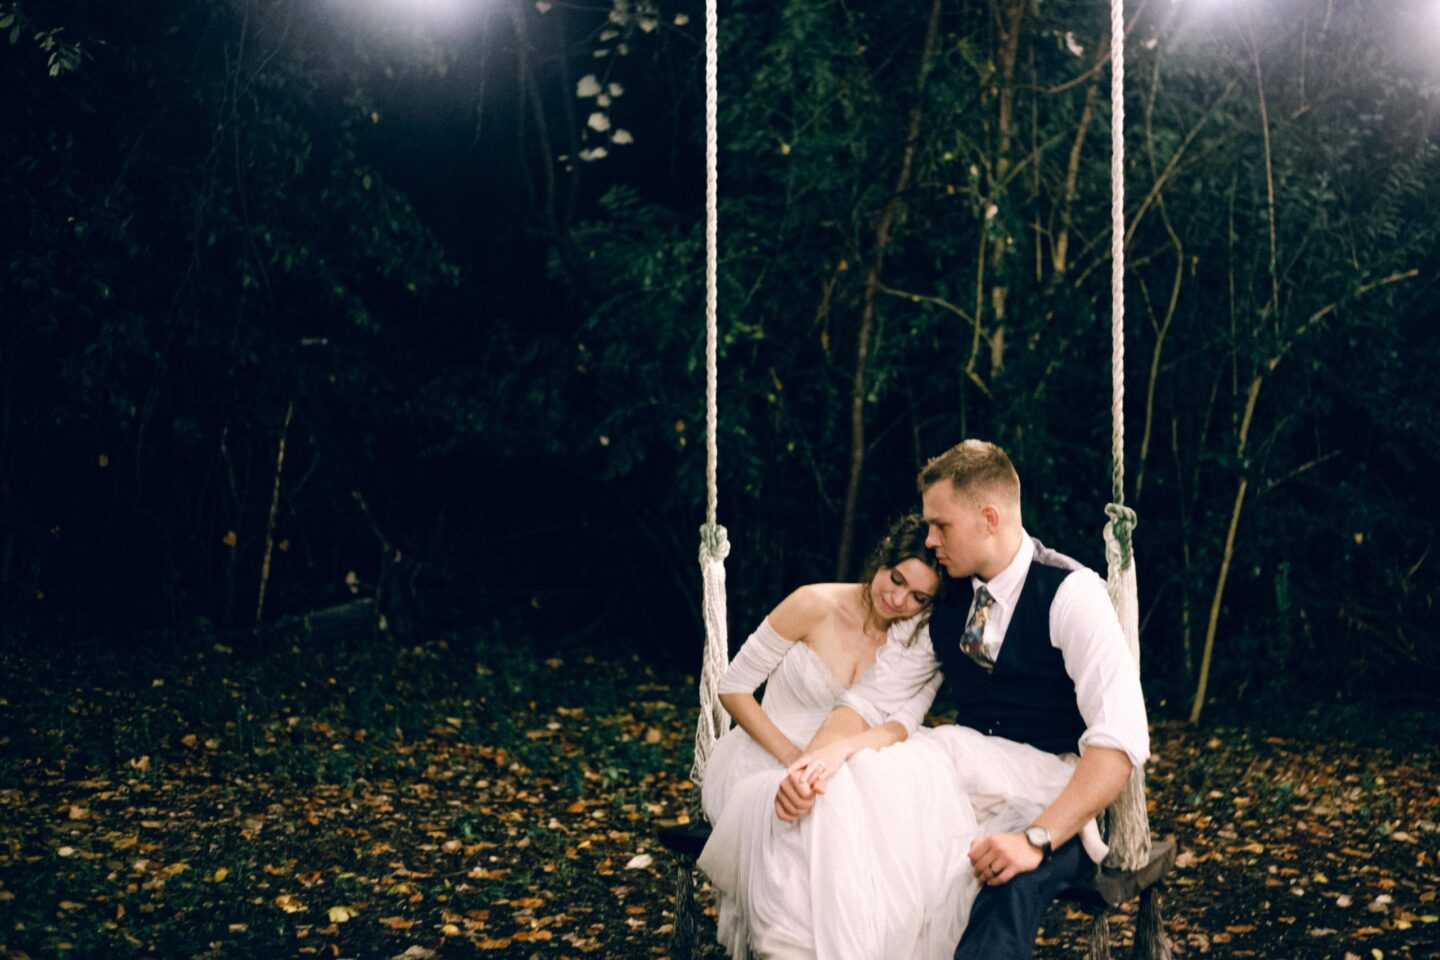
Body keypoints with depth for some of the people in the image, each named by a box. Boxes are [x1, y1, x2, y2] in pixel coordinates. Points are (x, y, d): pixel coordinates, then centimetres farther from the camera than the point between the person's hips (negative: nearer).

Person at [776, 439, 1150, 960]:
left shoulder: (1069, 593, -11)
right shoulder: (946, 603, 9)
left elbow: (1121, 740, -20)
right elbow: (870, 698, 7)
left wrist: (1038, 838, -30)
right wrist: (817, 758, -16)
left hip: (1054, 802, -5)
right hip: (970, 793, 6)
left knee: (1013, 883, -40)